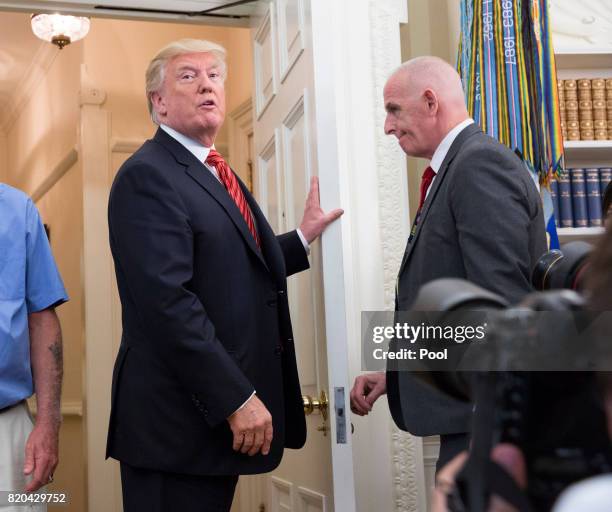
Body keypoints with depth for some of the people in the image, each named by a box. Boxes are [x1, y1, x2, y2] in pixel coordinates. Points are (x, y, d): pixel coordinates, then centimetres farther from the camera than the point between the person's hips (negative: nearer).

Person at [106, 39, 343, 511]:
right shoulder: (147, 175, -14)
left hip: (220, 411, 9)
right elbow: (167, 299, -23)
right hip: (179, 421, -9)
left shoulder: (214, 173, 16)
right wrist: (237, 398, -23)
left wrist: (303, 237, 17)